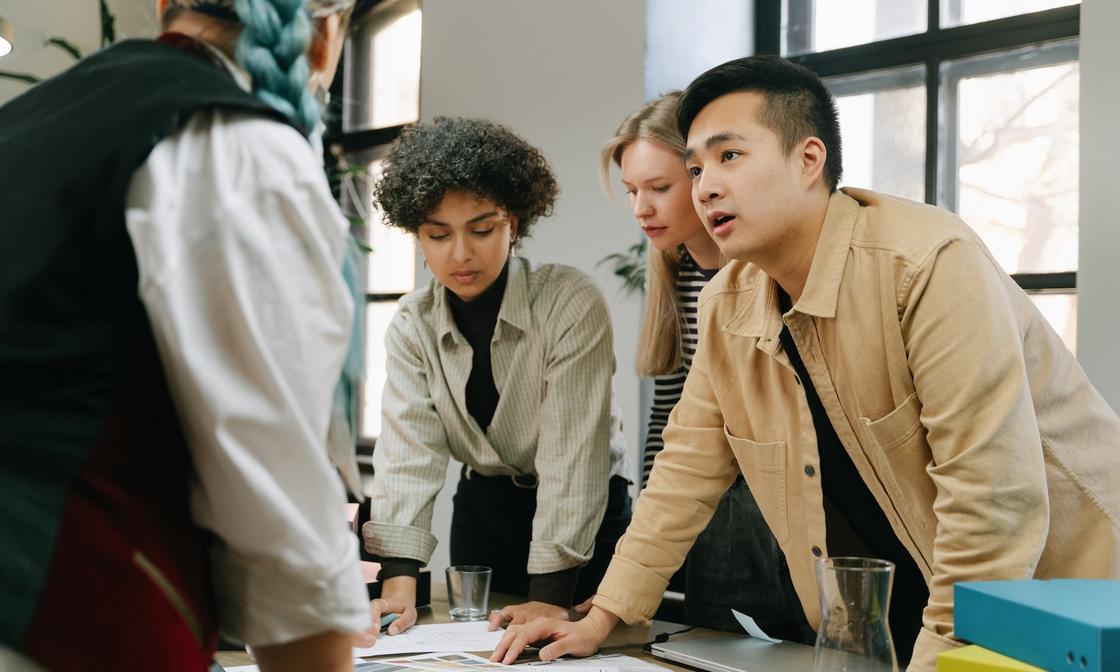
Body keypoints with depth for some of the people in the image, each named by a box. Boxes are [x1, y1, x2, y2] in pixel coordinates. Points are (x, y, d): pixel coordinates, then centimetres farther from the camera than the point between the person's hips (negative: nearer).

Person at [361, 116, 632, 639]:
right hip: (482, 505, 4)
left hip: (584, 512, -3)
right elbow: (409, 450, -17)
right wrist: (398, 578, -30)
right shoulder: (412, 326, -8)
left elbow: (573, 449, -26)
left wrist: (550, 595, -31)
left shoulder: (572, 304, -22)